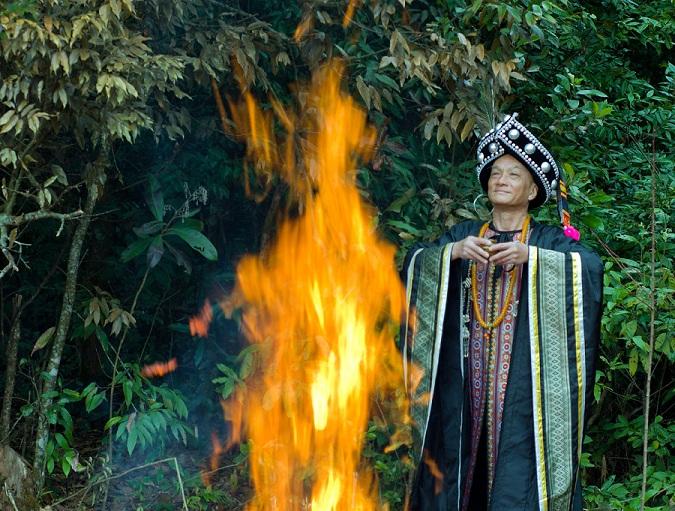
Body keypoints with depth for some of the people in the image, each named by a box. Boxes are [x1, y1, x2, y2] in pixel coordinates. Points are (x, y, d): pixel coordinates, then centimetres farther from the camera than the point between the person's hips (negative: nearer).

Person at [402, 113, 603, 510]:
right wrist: (455, 251, -18)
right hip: (466, 379, 2)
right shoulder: (463, 235, 14)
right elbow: (415, 261, 0)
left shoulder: (548, 239, 7)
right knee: (461, 459, -1)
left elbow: (591, 265, -11)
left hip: (524, 382, -2)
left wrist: (531, 256, -23)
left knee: (519, 473, -8)